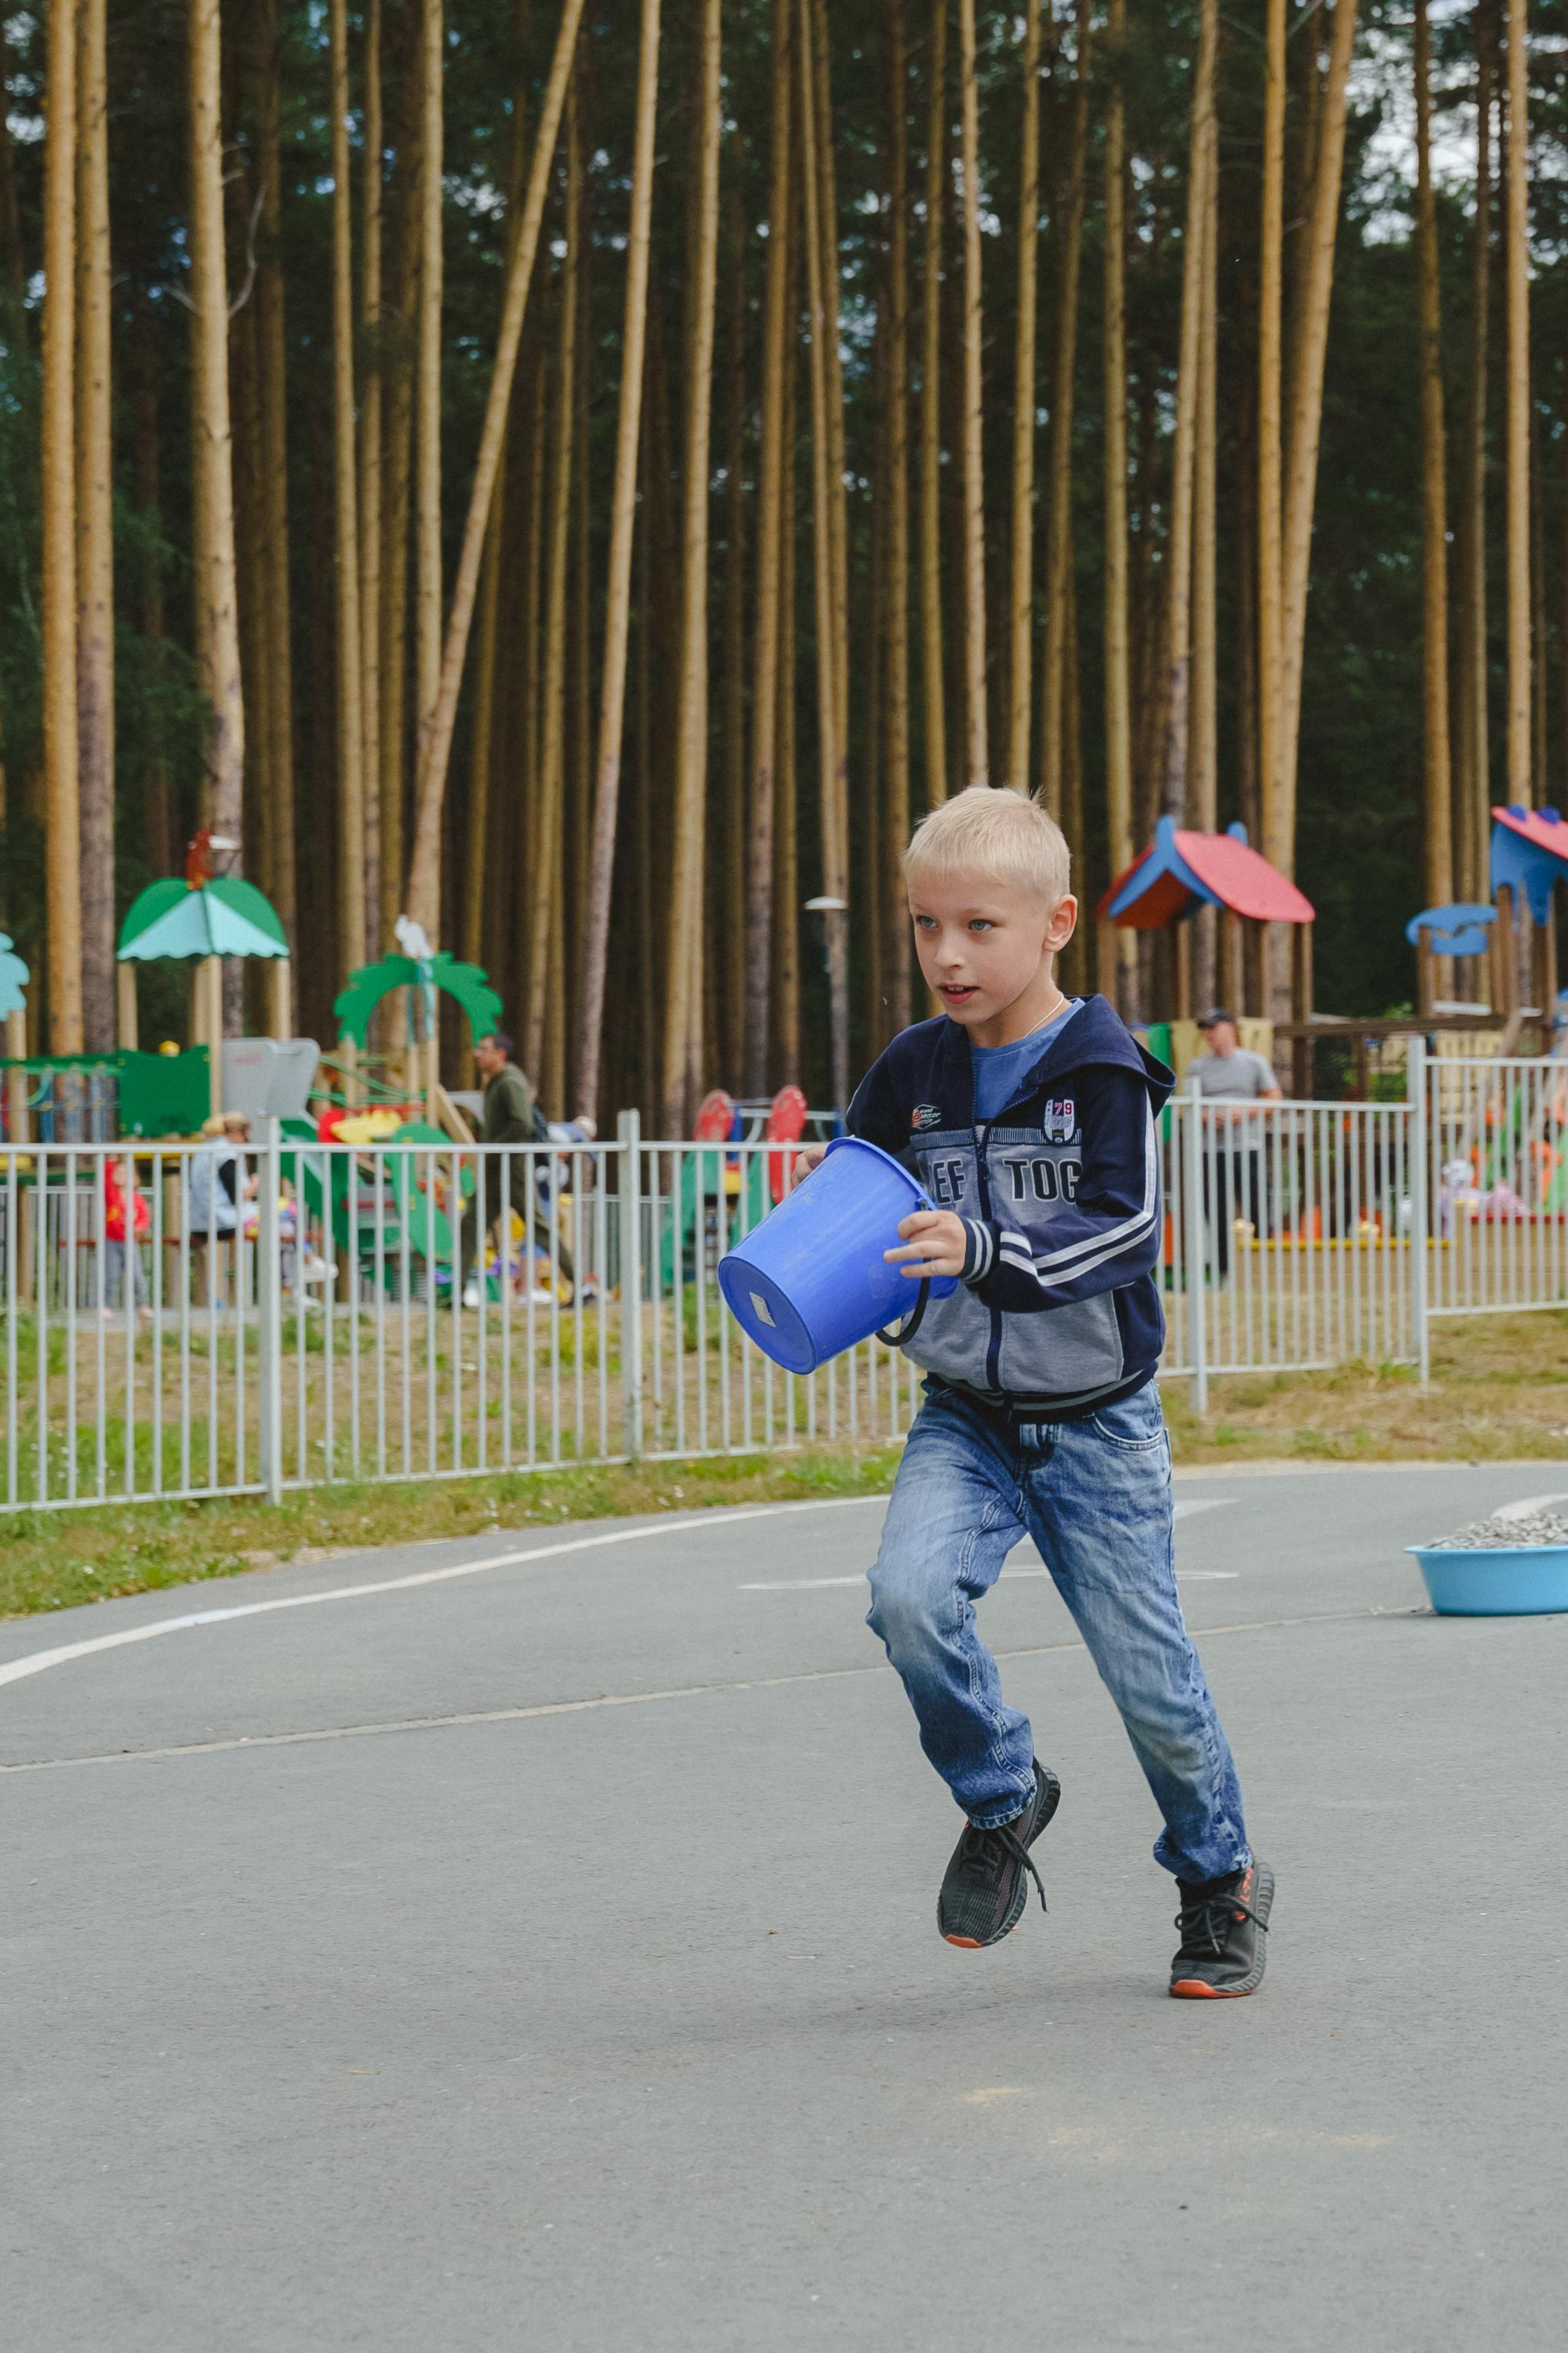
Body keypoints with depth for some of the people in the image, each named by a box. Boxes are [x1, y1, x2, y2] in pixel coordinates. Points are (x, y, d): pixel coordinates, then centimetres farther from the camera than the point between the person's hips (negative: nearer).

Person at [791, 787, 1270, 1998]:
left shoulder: (1104, 1070, -12)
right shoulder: (912, 1070, 1)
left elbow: (1126, 1229, -22)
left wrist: (983, 1250, -36)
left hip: (1097, 1423, -3)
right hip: (965, 1420, 3)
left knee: (1149, 1673, 3)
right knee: (910, 1593, -23)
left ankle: (1223, 1877, 29)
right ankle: (1002, 1797, 3)